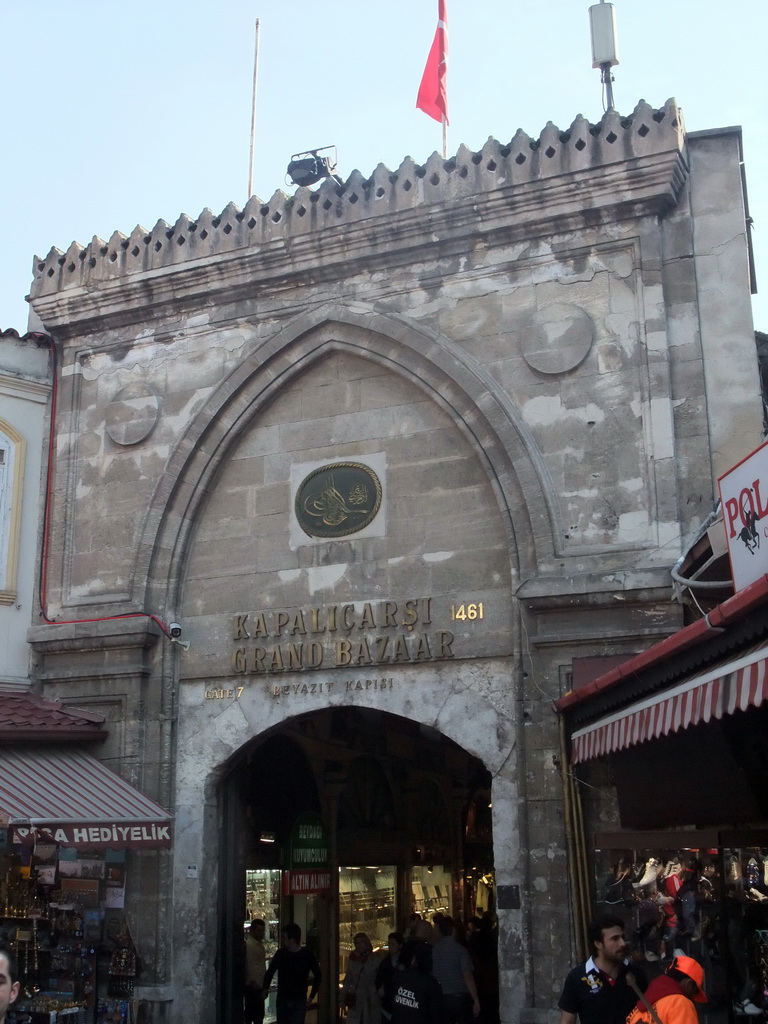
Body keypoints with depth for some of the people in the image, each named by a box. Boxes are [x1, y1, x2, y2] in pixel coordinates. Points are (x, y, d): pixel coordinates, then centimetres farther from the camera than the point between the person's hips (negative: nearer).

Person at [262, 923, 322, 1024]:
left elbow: (318, 976, 4)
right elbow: (270, 971, 15)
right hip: (281, 1000, 3)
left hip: (299, 1002, -3)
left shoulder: (308, 955, -7)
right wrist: (265, 988, 5)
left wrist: (311, 997, 1)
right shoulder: (281, 953, 0)